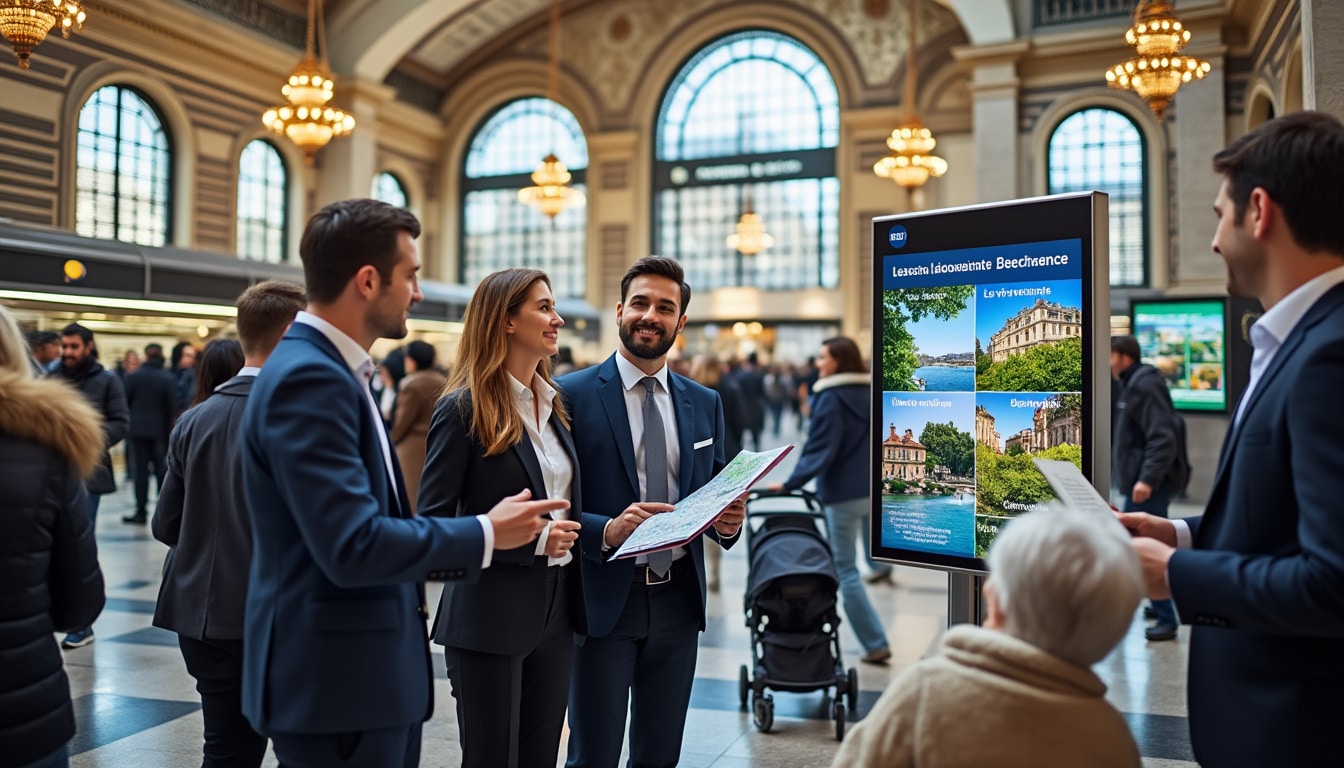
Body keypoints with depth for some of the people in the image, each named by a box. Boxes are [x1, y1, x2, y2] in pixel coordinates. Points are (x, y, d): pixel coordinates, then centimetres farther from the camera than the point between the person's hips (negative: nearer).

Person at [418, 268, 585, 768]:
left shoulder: (553, 405, 10)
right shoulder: (463, 408, -11)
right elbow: (433, 521, -14)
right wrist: (532, 539, -20)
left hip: (555, 610, 7)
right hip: (490, 616, -7)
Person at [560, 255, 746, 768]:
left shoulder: (705, 403, 9)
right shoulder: (573, 395, -6)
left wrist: (728, 521, -7)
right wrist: (607, 530, -26)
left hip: (679, 598, 4)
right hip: (605, 599, -4)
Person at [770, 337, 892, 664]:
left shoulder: (831, 398, -15)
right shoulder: (870, 392, 8)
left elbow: (820, 448, -20)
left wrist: (791, 483, -19)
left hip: (843, 492, -7)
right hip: (872, 488, 7)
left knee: (845, 570, 1)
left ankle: (875, 643, 2)